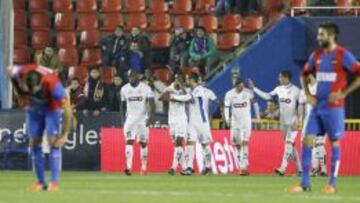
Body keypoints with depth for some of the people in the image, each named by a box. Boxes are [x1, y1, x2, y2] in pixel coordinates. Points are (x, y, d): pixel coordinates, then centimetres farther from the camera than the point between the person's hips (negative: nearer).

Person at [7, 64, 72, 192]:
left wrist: (64, 134, -28)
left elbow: (67, 110, -32)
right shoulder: (19, 73, -32)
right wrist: (19, 89, -2)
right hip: (34, 108, 4)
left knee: (53, 141, -16)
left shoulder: (52, 84, -41)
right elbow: (10, 70, -4)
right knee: (34, 143, 1)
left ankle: (54, 182, -15)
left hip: (53, 108, -4)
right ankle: (40, 182, 8)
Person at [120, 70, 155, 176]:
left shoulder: (145, 88, -8)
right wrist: (123, 118, 12)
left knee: (143, 143, 5)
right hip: (130, 119, 2)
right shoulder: (124, 89, 3)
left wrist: (151, 116, -24)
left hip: (143, 119, -2)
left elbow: (152, 104, -11)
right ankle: (128, 167, -21)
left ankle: (144, 168, 16)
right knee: (129, 141, -12)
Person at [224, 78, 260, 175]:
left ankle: (244, 166, -19)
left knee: (245, 142, -14)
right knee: (237, 144, 6)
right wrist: (227, 118, -15)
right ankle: (241, 165, 19)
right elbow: (227, 107, 0)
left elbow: (254, 103, 8)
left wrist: (258, 115, 8)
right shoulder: (229, 94, -3)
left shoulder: (248, 93, -5)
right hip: (235, 121, 2)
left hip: (246, 121, -2)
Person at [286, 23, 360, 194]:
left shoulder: (343, 55, -8)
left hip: (334, 107, -6)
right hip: (317, 106, 6)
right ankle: (304, 183, 3)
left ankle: (332, 184, 7)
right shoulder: (316, 55, 10)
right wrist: (307, 94, 12)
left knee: (335, 142, 0)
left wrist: (344, 93, -15)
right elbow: (305, 75, 25)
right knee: (307, 140, 0)